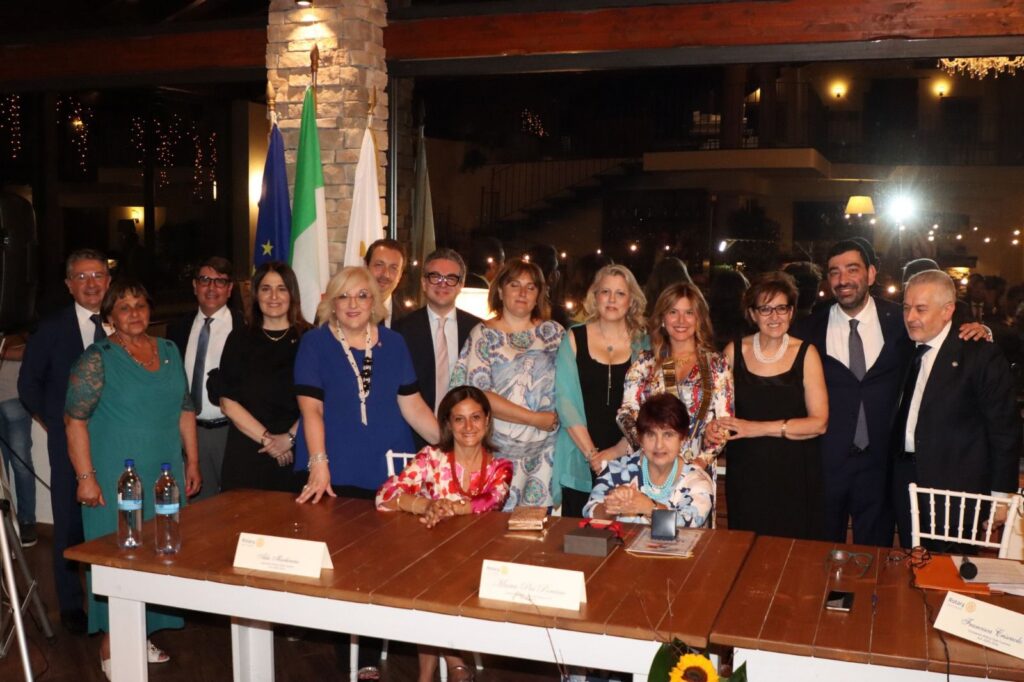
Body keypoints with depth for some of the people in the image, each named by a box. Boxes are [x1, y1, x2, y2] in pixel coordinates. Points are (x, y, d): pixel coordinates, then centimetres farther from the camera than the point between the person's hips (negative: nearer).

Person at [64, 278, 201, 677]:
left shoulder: (169, 352, 8)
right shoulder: (98, 359, -8)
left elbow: (185, 409, 13)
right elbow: (75, 420, -11)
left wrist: (192, 462, 10)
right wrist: (86, 477, -16)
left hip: (165, 477, 5)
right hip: (116, 480, -5)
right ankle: (111, 649, 14)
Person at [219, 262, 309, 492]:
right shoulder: (240, 339, 6)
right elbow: (227, 402, 1)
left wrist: (290, 438, -12)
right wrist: (266, 438, -7)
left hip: (296, 454, -1)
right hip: (246, 456, 1)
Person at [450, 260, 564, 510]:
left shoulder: (553, 332, 10)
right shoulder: (483, 335, 1)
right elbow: (478, 394, -8)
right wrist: (535, 418, -10)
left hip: (546, 450, 2)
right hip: (500, 449, -2)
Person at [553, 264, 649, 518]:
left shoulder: (644, 344, 4)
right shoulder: (574, 338, 4)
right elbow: (565, 401, -3)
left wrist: (617, 451, -11)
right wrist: (592, 454, -10)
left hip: (628, 461, 0)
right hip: (580, 464, 0)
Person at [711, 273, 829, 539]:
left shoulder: (806, 354, -3)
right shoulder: (734, 351, 3)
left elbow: (819, 423, -9)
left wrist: (759, 428, -16)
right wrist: (717, 426, -7)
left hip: (795, 474, -1)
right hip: (746, 473, 2)